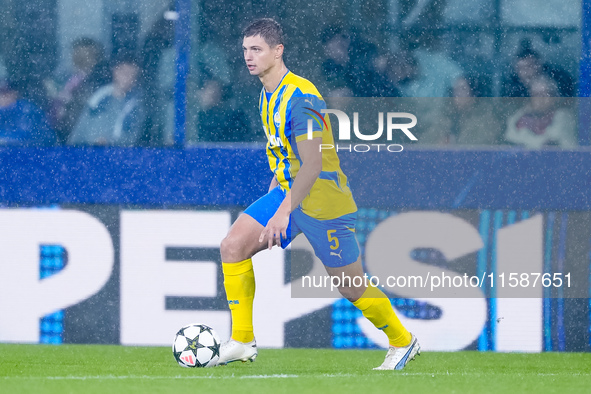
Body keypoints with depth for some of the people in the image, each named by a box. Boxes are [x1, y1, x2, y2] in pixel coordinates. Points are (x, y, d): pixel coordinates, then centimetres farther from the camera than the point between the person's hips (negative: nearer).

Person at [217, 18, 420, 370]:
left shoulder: (301, 98, -23)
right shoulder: (268, 95, 6)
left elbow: (311, 166, -28)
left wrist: (283, 212, -34)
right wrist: (272, 198, 24)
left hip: (322, 203, -8)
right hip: (287, 190, 8)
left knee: (352, 288, 2)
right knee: (232, 247, -7)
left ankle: (403, 342, 25)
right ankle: (243, 342, -2)